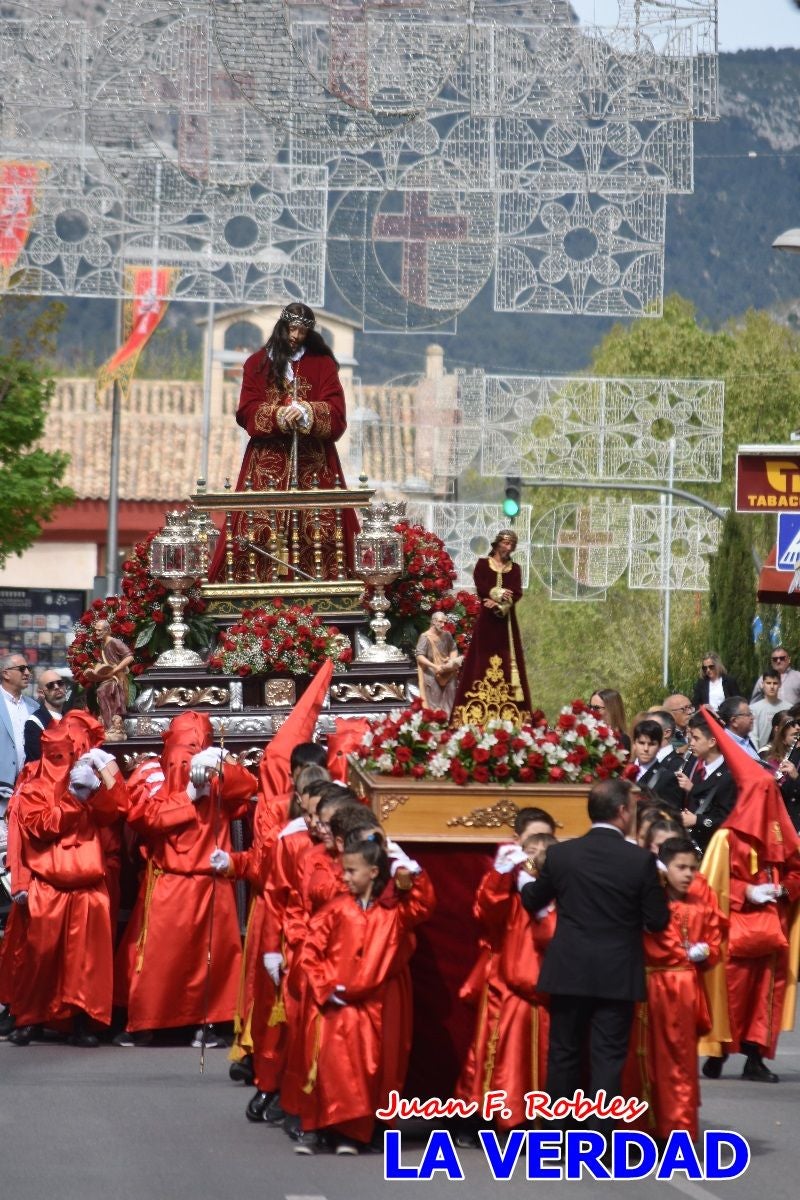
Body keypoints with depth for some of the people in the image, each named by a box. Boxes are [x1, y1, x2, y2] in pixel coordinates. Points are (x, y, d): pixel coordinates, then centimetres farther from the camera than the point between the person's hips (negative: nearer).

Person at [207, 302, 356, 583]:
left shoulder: (323, 364, 10)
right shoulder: (258, 364, 11)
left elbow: (336, 413, 0)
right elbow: (247, 412, 1)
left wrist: (308, 412, -21)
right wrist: (278, 416, -18)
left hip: (313, 462, 0)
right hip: (267, 461, 0)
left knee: (318, 526, -9)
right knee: (261, 527, -11)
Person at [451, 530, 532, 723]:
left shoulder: (515, 569, 14)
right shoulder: (483, 564, 6)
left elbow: (517, 594, -1)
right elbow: (481, 588, -8)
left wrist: (499, 602, -16)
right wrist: (500, 594, -14)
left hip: (506, 621, 3)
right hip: (487, 620, -3)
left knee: (506, 663, -2)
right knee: (483, 662, -8)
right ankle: (477, 713, -12)